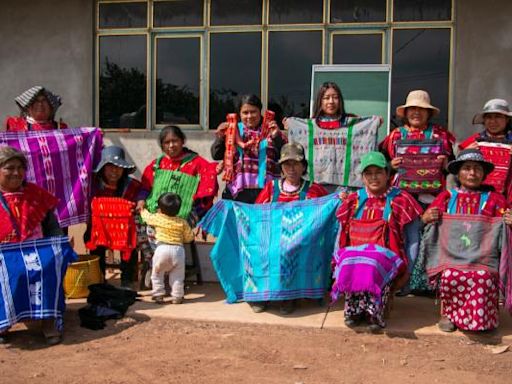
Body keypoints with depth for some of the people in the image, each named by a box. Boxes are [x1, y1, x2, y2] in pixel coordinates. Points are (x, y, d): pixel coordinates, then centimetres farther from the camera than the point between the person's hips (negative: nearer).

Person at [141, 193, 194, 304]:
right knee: (177, 276, 12)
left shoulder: (157, 218, 5)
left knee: (157, 274, 14)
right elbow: (189, 237, 12)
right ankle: (177, 297, 12)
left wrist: (142, 210, 46)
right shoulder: (182, 223, 7)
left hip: (162, 248, -2)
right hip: (178, 250, 2)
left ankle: (158, 295, 14)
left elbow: (146, 216, 24)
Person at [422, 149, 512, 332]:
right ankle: (447, 312, -11)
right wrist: (427, 218, -11)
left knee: (483, 277, -34)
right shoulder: (447, 197, 15)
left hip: (483, 257, 0)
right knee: (450, 275, -34)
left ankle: (481, 317, -12)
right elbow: (426, 220, 13)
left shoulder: (494, 199, 14)